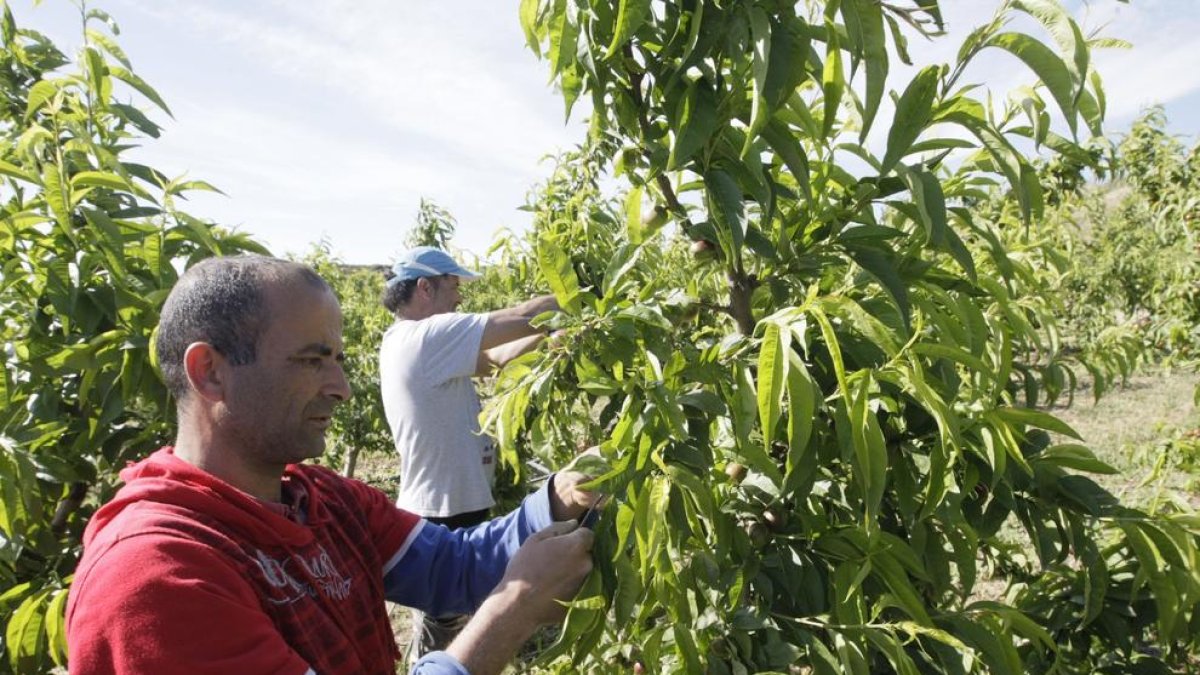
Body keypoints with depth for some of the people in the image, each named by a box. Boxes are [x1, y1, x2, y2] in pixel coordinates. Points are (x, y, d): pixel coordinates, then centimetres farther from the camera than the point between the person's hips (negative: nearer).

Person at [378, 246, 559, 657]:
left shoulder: (411, 341, 9)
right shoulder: (428, 337, -21)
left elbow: (494, 358, 8)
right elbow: (524, 315, -20)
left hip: (445, 505, 10)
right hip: (444, 512, -10)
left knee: (446, 626, 23)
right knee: (441, 635, 6)